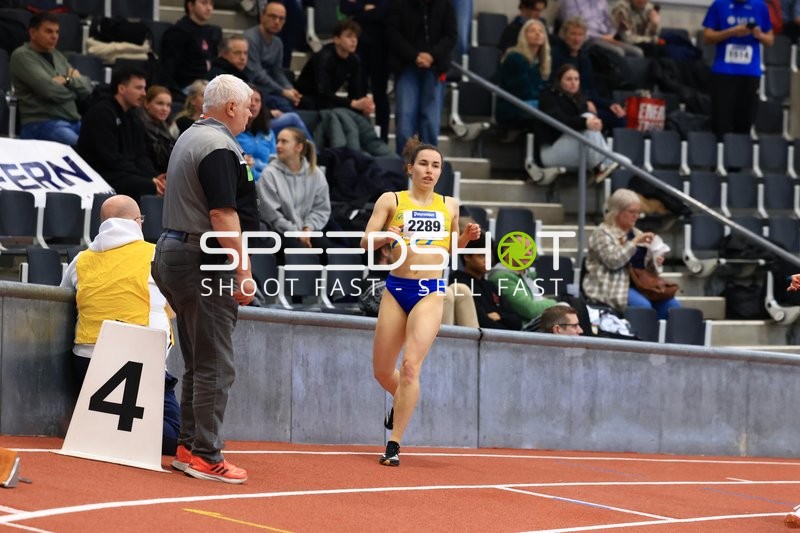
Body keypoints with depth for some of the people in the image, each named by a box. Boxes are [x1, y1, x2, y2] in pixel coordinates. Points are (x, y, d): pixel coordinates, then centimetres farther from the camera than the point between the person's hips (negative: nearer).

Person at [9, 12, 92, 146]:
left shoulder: (58, 56, 20)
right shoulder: (22, 56, -3)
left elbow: (87, 88, 14)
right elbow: (51, 91, -14)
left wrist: (68, 80, -5)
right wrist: (74, 89, 5)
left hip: (74, 121, 8)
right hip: (41, 124, -8)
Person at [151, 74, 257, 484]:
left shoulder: (190, 138, 16)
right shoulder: (220, 148, -15)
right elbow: (223, 214, -21)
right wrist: (242, 273, -19)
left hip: (173, 251, 10)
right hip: (205, 263, -10)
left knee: (197, 363, 15)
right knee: (215, 366, -6)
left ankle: (189, 447, 18)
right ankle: (206, 457, -5)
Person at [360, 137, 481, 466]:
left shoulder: (449, 205, 10)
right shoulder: (391, 200, 3)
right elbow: (366, 241, -3)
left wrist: (467, 237, 2)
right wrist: (388, 236, -24)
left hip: (431, 292, -1)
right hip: (397, 289, 1)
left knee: (411, 365, -16)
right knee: (382, 370, 8)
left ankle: (394, 445, -12)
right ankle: (402, 401, 44)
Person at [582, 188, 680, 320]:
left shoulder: (636, 233, 19)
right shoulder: (603, 233, -2)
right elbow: (613, 261, -17)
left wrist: (655, 263, 0)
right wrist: (635, 242, -17)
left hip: (640, 284, 7)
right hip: (614, 287, -7)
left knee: (672, 305, -18)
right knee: (643, 306, -34)